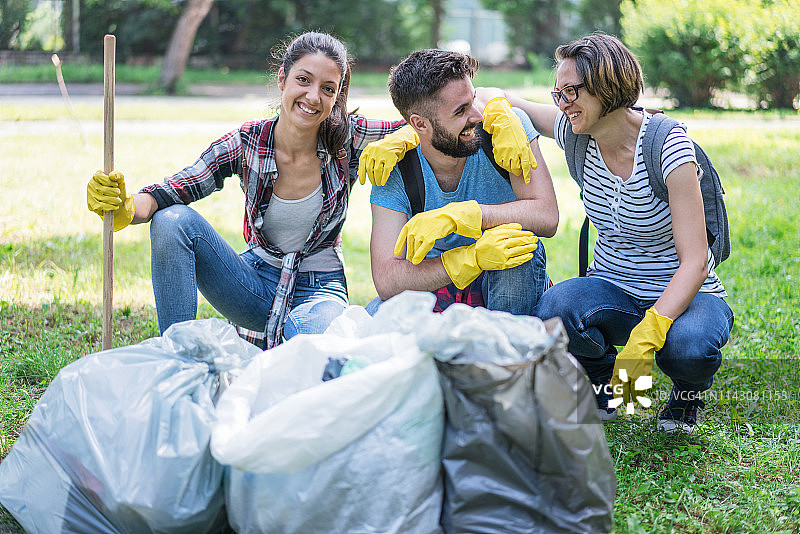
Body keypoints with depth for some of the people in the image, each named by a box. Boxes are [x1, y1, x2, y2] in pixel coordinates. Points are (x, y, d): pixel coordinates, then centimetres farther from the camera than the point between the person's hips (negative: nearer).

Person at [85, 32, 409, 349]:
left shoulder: (348, 138, -11)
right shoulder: (246, 144, -10)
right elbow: (170, 193, -15)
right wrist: (126, 209, -36)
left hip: (319, 289, -2)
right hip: (258, 283, 2)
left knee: (304, 336, -40)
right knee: (172, 220, -22)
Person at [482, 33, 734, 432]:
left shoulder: (668, 146, -21)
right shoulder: (576, 133, -5)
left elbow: (695, 260, -25)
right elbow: (492, 97, 6)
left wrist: (646, 336, -37)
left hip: (683, 294, -3)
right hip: (612, 292, 4)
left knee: (689, 347, -38)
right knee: (555, 308, -31)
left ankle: (687, 392, 1)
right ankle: (603, 386, 3)